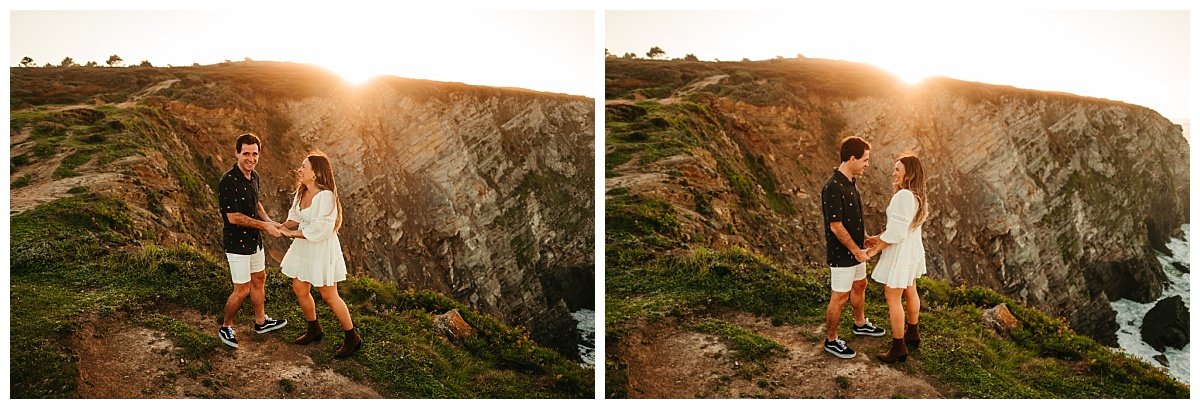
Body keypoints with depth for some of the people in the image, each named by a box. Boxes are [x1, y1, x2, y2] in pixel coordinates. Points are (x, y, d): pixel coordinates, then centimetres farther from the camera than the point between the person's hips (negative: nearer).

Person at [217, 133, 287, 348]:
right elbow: (233, 217, -25)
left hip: (254, 240, 9)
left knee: (259, 280, 20)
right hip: (237, 243, -9)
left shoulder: (254, 176, 2)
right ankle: (225, 327, 20)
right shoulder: (228, 181, -24)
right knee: (242, 290, -1)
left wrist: (269, 221, 1)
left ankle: (261, 322, 38)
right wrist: (264, 225, -20)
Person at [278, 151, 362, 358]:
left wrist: (292, 234, -19)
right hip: (303, 248, 9)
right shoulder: (302, 192, 1)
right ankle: (314, 330, 39)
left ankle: (352, 337, 17)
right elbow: (296, 217, 10)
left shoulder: (325, 196, -25)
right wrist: (281, 227, -9)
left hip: (322, 249, -8)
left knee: (329, 296, 2)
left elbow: (320, 229, -27)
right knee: (299, 289, 17)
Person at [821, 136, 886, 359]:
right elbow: (836, 226, -26)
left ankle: (860, 324, 47)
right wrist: (857, 251, -18)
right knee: (839, 298, 3)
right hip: (842, 254, -10)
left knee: (859, 286, 26)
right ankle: (831, 340, 18)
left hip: (855, 250, 10)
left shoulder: (849, 182, 3)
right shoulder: (833, 187, -28)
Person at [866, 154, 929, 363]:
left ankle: (898, 347, 8)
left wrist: (876, 249, -14)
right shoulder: (918, 196, 3)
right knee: (910, 292, 23)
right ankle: (912, 334, 40)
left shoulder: (903, 196, -28)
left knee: (892, 298, 1)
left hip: (900, 254, -10)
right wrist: (878, 238, 11)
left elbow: (896, 232, -27)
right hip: (913, 251, 10)